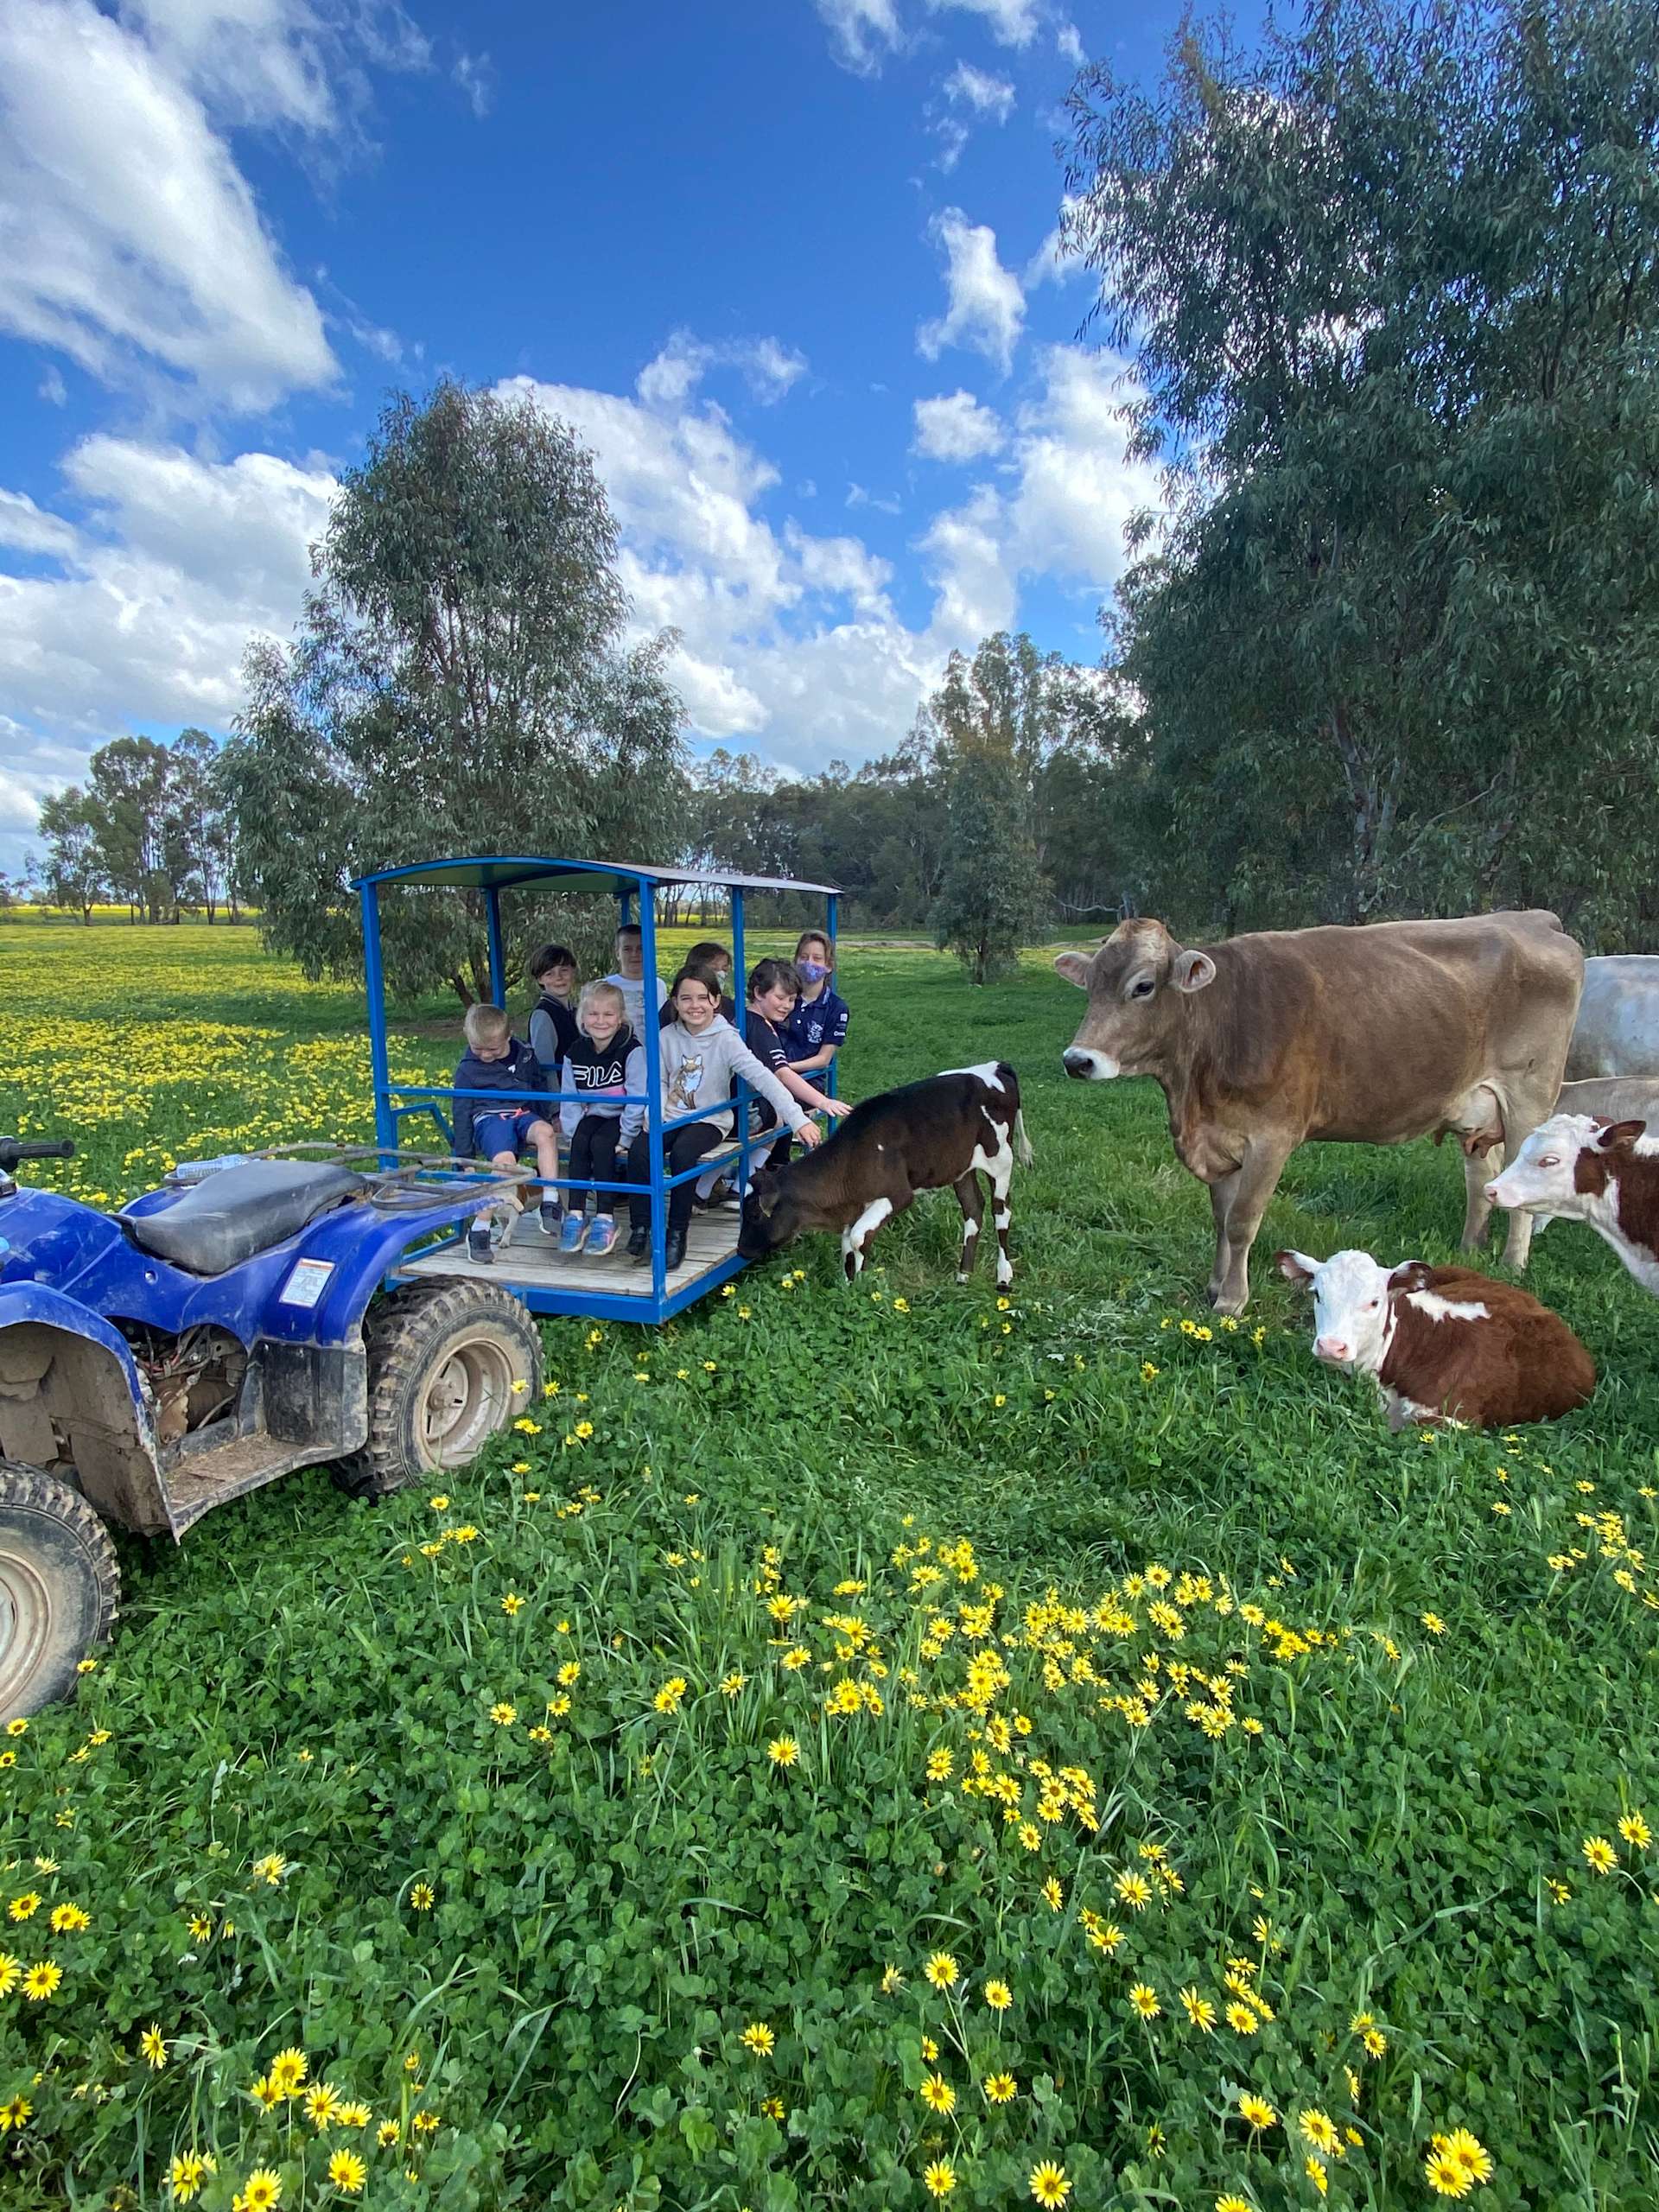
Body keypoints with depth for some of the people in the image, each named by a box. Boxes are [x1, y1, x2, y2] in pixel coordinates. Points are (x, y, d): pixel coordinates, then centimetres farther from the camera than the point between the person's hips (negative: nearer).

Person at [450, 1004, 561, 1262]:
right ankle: (478, 1230, -26)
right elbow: (462, 1113, 4)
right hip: (489, 1118, -3)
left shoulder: (524, 1054, 8)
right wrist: (464, 1158, 3)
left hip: (523, 1113, 3)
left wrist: (553, 1118, 19)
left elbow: (540, 1088, 24)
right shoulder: (467, 1068, 1)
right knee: (505, 1161, -34)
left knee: (545, 1132, -34)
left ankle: (550, 1203, -34)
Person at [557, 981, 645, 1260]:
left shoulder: (632, 1049, -14)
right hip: (593, 1115, 4)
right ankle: (576, 1214, -19)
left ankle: (606, 1218, -21)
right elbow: (570, 1100, 2)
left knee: (601, 1143, -28)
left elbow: (638, 1098, -19)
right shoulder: (575, 1053, 2)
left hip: (622, 1117, -4)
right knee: (580, 1141, -24)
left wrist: (625, 1137, -21)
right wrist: (572, 1134, -9)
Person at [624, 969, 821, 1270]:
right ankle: (640, 1228, -7)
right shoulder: (667, 1037, 1)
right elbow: (660, 1083, 4)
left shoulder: (725, 1039, -12)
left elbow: (762, 1077, -22)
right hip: (671, 1118, 3)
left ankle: (677, 1232, -13)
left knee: (682, 1154, -32)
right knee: (638, 1151, -24)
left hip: (709, 1121, -3)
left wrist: (798, 1119, -31)